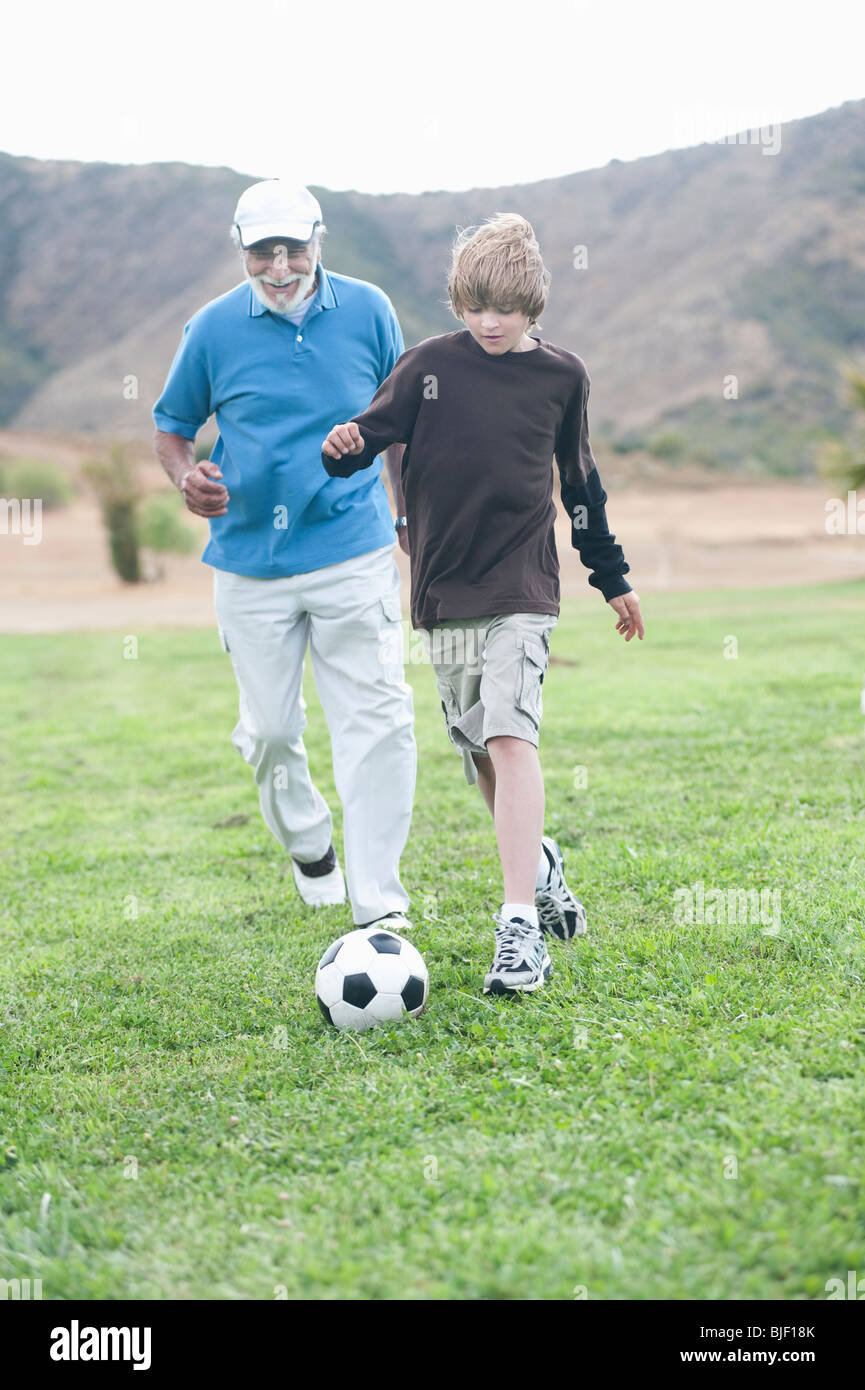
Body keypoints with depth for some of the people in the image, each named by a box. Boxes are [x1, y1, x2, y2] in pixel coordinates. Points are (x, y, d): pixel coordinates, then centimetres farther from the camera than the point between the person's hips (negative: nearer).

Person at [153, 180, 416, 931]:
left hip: (354, 553, -1)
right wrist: (187, 478, -10)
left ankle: (379, 906, -6)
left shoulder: (368, 310, 2)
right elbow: (172, 426, 12)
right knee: (269, 729, 8)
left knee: (376, 719, -10)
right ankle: (309, 844, 39)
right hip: (250, 564, 1)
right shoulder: (213, 328, 0)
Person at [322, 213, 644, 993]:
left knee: (510, 737, -18)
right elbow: (373, 432, -1)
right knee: (480, 752, 10)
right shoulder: (430, 365, 2)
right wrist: (343, 447, -26)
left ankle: (520, 926, -19)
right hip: (443, 592, 2)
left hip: (521, 589, -2)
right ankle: (537, 862, 37)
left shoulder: (561, 376, 4)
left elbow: (581, 483, 15)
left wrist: (613, 578, 22)